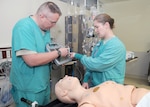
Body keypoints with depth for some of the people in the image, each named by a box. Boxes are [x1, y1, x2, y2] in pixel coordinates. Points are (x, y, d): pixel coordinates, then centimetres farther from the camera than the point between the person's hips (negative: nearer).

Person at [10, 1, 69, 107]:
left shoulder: (45, 28, 3)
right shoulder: (24, 27, -23)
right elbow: (31, 60, -31)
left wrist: (59, 58, -6)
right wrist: (58, 52, -22)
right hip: (28, 88, -8)